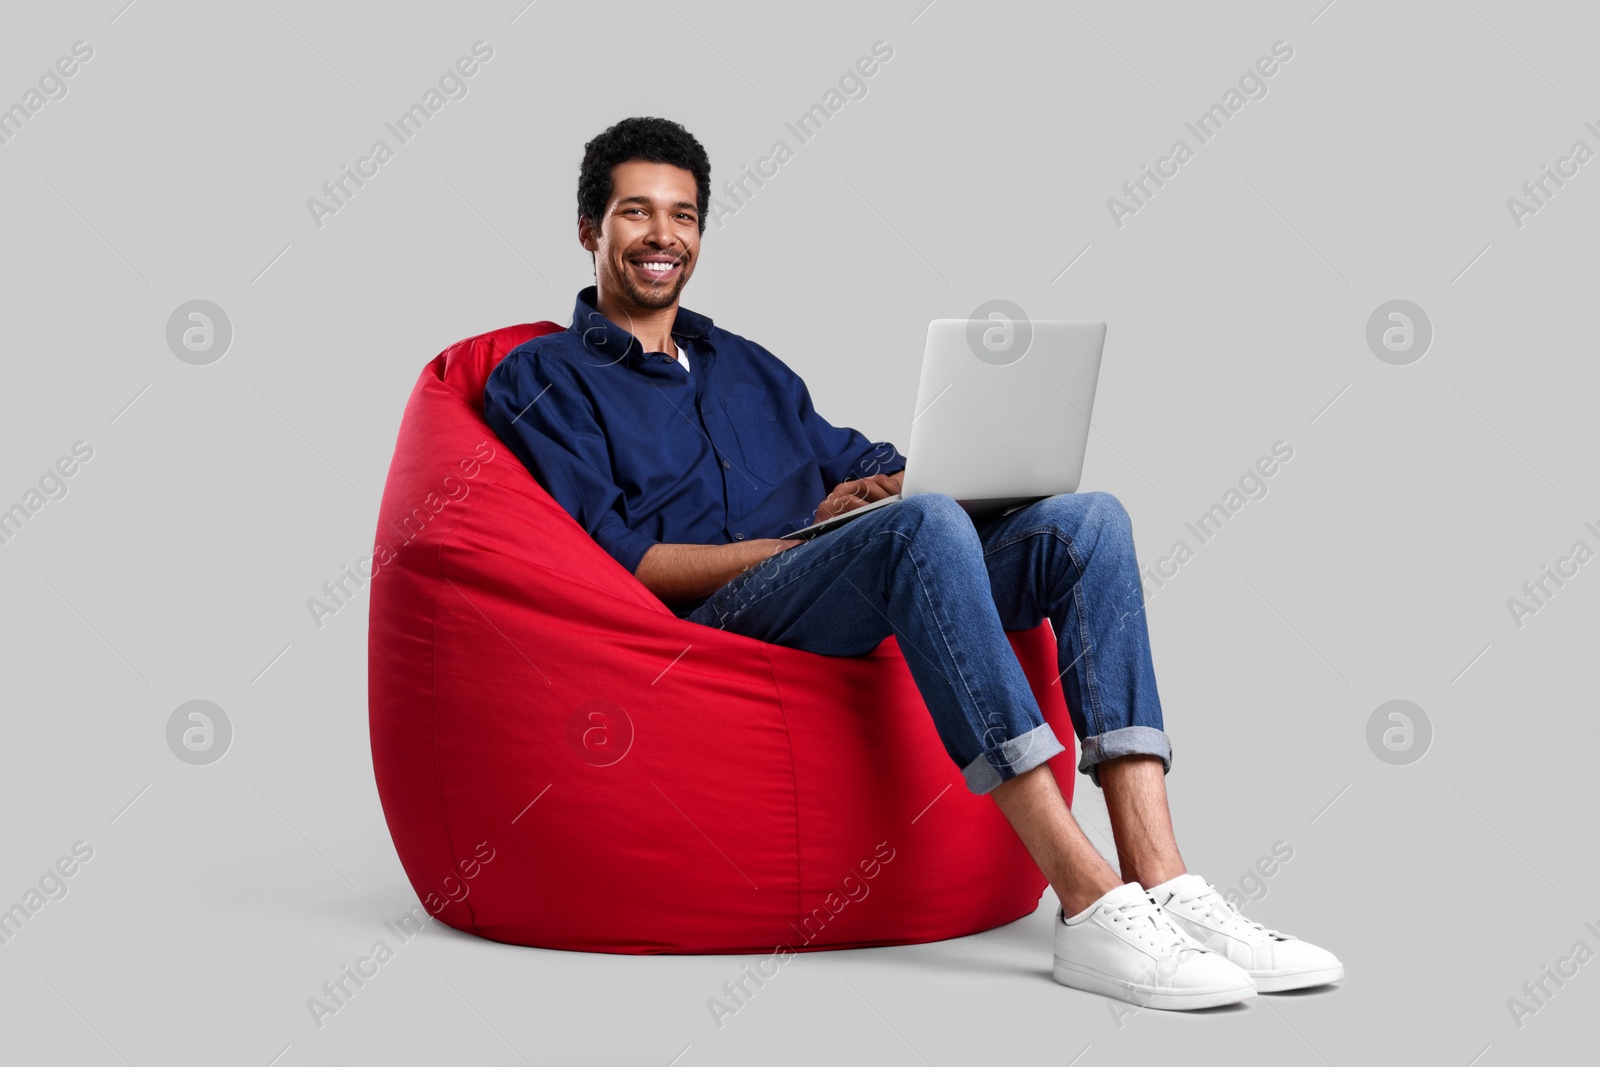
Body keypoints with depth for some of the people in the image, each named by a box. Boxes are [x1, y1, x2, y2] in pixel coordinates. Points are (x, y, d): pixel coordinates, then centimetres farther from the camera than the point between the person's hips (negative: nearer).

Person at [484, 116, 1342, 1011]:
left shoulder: (748, 366, 32)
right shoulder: (543, 381, 10)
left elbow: (858, 463, 26)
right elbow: (611, 560, -4)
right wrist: (805, 537, -13)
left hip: (859, 614, 7)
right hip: (713, 623, -6)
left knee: (1086, 519, -15)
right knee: (924, 522, -35)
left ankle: (1161, 881, -27)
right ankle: (1091, 904, -41)